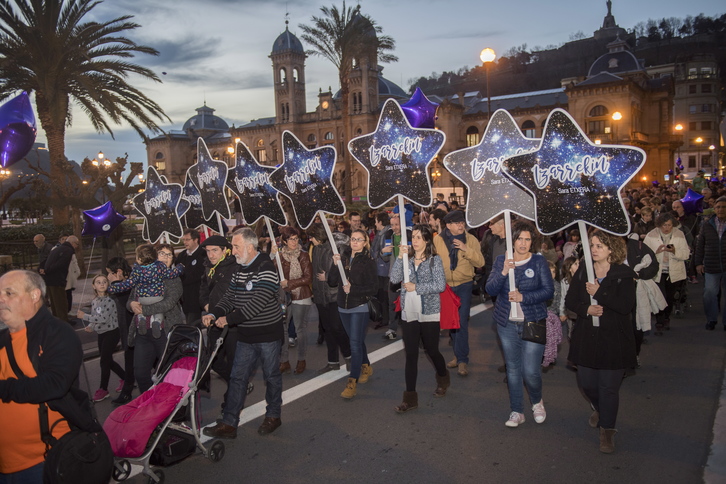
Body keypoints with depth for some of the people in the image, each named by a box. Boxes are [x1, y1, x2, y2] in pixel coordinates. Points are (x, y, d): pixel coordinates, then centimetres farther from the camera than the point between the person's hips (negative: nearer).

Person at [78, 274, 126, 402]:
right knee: (108, 361, 14)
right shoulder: (94, 302, 6)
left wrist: (84, 316, -16)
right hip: (101, 334, 8)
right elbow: (95, 318, 17)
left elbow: (104, 318, -23)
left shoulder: (110, 300, -16)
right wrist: (90, 327, -3)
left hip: (112, 333, -8)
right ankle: (125, 378, 34)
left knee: (104, 361, -4)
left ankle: (103, 389, 11)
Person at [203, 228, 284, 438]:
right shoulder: (239, 270, 8)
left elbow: (257, 302, -26)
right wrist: (214, 314, -8)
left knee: (272, 375, 10)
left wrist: (229, 318, -23)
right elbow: (230, 297, 10)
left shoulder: (266, 269, -19)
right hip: (246, 335, 7)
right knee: (237, 378, 8)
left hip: (268, 334, -7)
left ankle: (273, 416, 28)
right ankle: (229, 424, 15)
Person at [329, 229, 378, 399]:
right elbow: (332, 282, 0)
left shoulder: (367, 262, -8)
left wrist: (353, 289, -18)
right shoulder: (343, 258, 4)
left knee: (355, 343, -9)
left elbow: (373, 288, -11)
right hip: (343, 307, 5)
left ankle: (352, 382, -6)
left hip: (360, 308, -5)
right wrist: (335, 265, -14)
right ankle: (366, 367, 41)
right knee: (357, 340, 20)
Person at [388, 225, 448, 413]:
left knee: (431, 350, 12)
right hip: (408, 313, 3)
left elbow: (440, 285, -14)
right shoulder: (407, 259, 6)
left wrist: (416, 287, -15)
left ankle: (443, 378, 43)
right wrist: (400, 257, -15)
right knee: (410, 355, 4)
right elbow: (394, 278, -7)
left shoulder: (434, 260, -5)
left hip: (429, 313, -3)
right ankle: (410, 397, 9)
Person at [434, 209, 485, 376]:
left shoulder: (471, 239, -6)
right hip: (445, 285, 2)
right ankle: (458, 354, 29)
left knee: (462, 322, -9)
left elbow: (480, 262, -13)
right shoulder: (438, 239, -5)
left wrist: (466, 249, -25)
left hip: (464, 285, -2)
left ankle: (462, 360, 0)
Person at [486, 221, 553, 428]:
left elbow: (549, 291, -7)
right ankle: (516, 412, 26)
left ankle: (537, 401, 28)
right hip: (507, 323, 3)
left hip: (533, 322, -2)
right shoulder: (501, 261, 3)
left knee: (531, 371, -5)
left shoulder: (539, 262, -2)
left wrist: (523, 297, -20)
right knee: (512, 369, 11)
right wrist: (503, 272, -22)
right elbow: (490, 289, -6)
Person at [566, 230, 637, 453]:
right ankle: (599, 408, 44)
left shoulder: (624, 274, -7)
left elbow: (626, 306, -18)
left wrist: (598, 293, -20)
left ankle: (607, 429, 20)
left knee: (609, 387, 2)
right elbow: (570, 301, 3)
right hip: (586, 337, 4)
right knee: (586, 382, 11)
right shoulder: (582, 271, 4)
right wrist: (585, 309, -16)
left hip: (614, 339, -4)